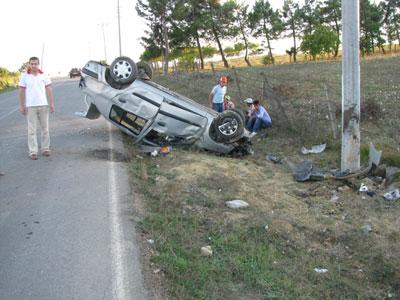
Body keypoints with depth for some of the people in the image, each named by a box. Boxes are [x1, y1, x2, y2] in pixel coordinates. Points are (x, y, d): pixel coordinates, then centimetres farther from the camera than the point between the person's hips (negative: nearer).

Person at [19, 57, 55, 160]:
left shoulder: (44, 75, 6)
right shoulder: (24, 76, 2)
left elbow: (49, 90, 6)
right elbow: (21, 91, 3)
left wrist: (51, 104, 0)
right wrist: (21, 106, -2)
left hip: (44, 105, 2)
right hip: (30, 106, -2)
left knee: (45, 128, 8)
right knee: (32, 130, -1)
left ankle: (45, 148, 18)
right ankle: (33, 151, 1)